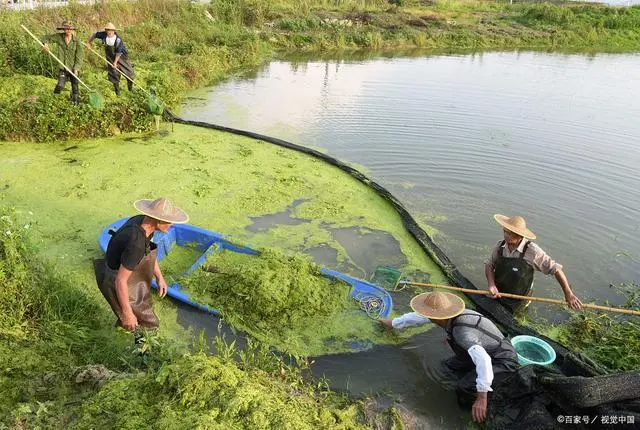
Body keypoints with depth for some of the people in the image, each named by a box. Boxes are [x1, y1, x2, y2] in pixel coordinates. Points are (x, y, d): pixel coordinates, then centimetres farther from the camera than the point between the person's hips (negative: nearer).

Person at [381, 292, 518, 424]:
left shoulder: (461, 331, -35)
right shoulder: (449, 315, -10)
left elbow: (482, 359, -47)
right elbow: (418, 317, 5)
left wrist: (482, 397, -45)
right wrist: (392, 323, 18)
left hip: (504, 362, -8)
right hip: (488, 354, 9)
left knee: (463, 390, -23)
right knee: (449, 366, 11)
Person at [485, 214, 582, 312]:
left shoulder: (532, 251, -25)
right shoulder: (500, 246, -13)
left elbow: (555, 269, -17)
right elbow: (489, 265, -3)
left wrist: (569, 294, -17)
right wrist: (491, 284, -21)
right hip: (497, 294, 4)